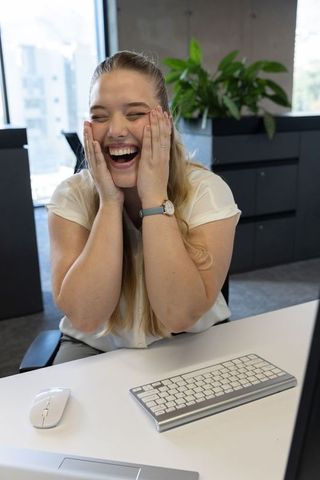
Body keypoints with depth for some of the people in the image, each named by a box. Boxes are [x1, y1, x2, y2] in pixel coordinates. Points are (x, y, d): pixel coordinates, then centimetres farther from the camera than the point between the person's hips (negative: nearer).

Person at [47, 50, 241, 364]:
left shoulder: (207, 191, -14)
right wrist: (110, 200, -22)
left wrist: (155, 197, -24)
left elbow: (179, 315, -23)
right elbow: (84, 317, -20)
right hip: (96, 349, 0)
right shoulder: (72, 196, -10)